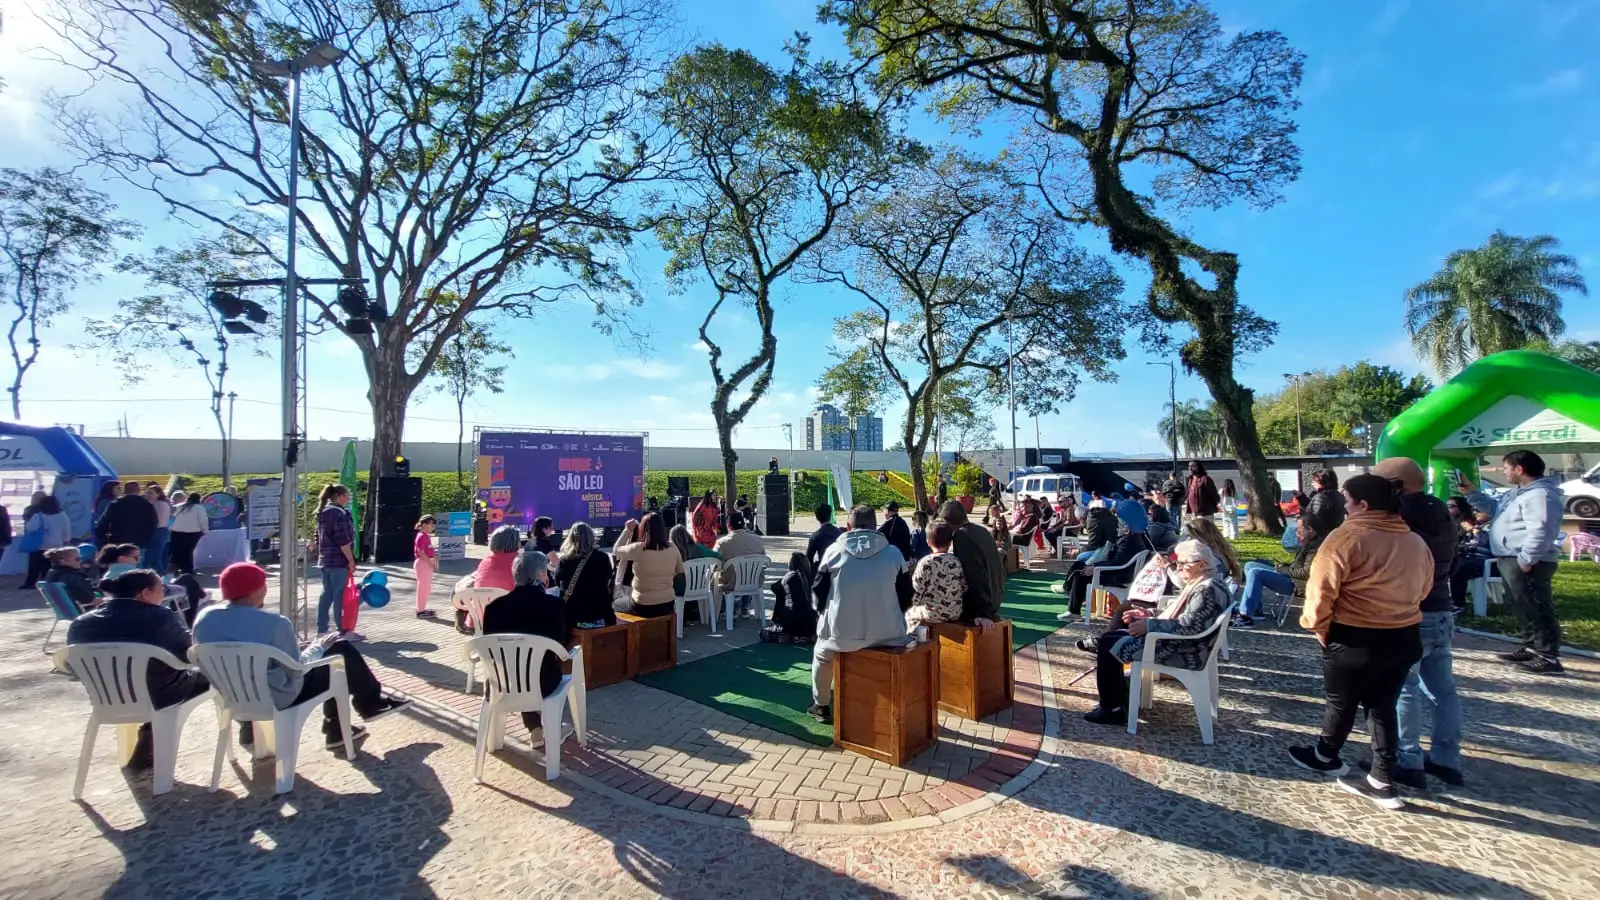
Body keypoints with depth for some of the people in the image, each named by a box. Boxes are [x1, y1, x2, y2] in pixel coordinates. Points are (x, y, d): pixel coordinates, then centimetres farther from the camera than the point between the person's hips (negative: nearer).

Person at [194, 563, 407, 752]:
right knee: (342, 650, 8)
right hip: (276, 699, -8)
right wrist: (319, 647, 0)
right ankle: (372, 702, 24)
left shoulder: (204, 618, -5)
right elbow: (295, 670, -18)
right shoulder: (274, 624, -26)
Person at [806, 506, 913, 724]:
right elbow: (906, 597, 8)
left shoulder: (834, 550, 1)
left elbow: (818, 591, 6)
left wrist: (826, 616, 24)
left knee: (821, 655, 32)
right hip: (887, 634, 1)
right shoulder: (894, 553, 3)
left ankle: (821, 706, 42)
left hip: (841, 632, -1)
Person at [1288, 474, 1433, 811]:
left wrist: (1319, 627, -5)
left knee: (1341, 702, 14)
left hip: (1356, 638, -6)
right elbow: (1422, 589, 17)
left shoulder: (1347, 537, -19)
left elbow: (1321, 590, -19)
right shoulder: (1416, 542, 4)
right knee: (1383, 705, 16)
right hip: (1405, 637, 7)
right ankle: (1383, 783, 21)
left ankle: (1326, 756, 35)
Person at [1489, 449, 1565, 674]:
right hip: (1511, 560, 11)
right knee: (1522, 608, 18)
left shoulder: (1539, 495, -19)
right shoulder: (1518, 492, 16)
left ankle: (1548, 657, -1)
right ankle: (1533, 648, 28)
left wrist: (1526, 559, -27)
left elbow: (1540, 532, -27)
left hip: (1525, 563, -11)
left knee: (1536, 609, -6)